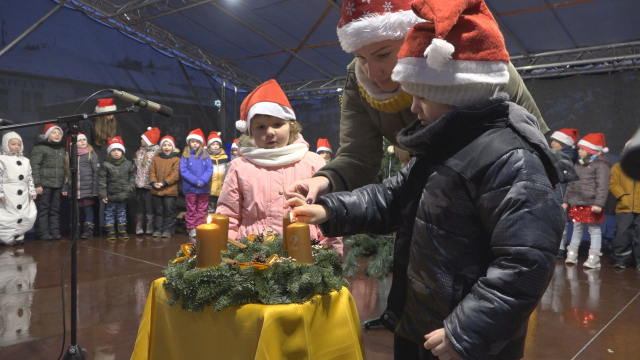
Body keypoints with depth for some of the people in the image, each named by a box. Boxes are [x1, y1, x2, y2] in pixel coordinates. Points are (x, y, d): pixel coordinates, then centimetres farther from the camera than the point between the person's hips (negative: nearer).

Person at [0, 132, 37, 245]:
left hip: (23, 196, 6)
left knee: (25, 216, 7)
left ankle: (18, 236, 19)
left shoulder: (25, 161, 14)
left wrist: (32, 191, 11)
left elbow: (30, 177, 16)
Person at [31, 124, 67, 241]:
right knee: (43, 209, -2)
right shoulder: (40, 148, -3)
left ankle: (55, 231, 12)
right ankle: (43, 233, 3)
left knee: (55, 210, 8)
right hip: (44, 184, -6)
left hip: (58, 185, 6)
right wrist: (37, 184, -15)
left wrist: (65, 184, 12)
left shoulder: (62, 150, 17)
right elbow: (34, 167, -9)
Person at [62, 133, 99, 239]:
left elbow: (96, 172, -3)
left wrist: (95, 189, -8)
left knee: (88, 209, -1)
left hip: (87, 188, -3)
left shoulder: (91, 154, 1)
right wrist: (65, 187, 7)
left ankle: (88, 230, 6)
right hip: (74, 189, 4)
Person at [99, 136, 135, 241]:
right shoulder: (105, 165, -10)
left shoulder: (128, 164, 0)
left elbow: (132, 174, 15)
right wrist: (102, 194, -13)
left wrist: (131, 184, 0)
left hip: (123, 195, 3)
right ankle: (110, 232, 14)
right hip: (110, 195, -3)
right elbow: (102, 180, -10)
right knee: (109, 213, 6)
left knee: (122, 213, 14)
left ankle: (122, 231, 23)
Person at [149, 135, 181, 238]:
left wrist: (164, 183, -17)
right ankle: (158, 229, 20)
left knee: (169, 212, 3)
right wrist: (154, 182, -11)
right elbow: (152, 172, 5)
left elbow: (175, 175, -12)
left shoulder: (176, 159, -4)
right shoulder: (156, 159, 9)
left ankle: (168, 230, 12)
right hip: (156, 191, 4)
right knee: (158, 211, 13)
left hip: (170, 190, -4)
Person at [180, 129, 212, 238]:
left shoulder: (205, 155, 4)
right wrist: (196, 181, -17)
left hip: (204, 188, 1)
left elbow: (209, 170, -4)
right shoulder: (185, 156, 1)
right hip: (190, 188, -1)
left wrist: (202, 181, -18)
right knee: (191, 210, 8)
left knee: (202, 210, 8)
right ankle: (191, 229, 15)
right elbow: (183, 171, -8)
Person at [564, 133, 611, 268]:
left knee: (594, 229, 2)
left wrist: (598, 203, -23)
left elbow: (602, 186, -16)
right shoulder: (578, 165, 15)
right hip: (576, 204, 7)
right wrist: (566, 200, 18)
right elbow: (571, 183, 19)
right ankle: (572, 254, 21)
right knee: (577, 228, 14)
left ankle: (594, 258, 5)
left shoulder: (601, 165, -9)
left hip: (591, 205, -7)